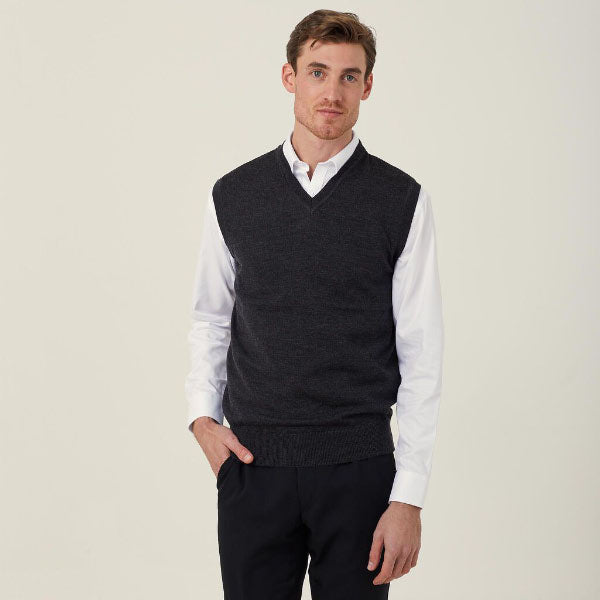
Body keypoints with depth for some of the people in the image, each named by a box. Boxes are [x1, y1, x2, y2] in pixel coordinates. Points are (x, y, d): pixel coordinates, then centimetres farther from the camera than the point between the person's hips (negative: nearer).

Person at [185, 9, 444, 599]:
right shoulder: (233, 195, 4)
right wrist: (201, 414, 2)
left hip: (359, 468, -1)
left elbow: (421, 356, -3)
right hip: (252, 463, 2)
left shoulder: (402, 201, -2)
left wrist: (409, 497, -7)